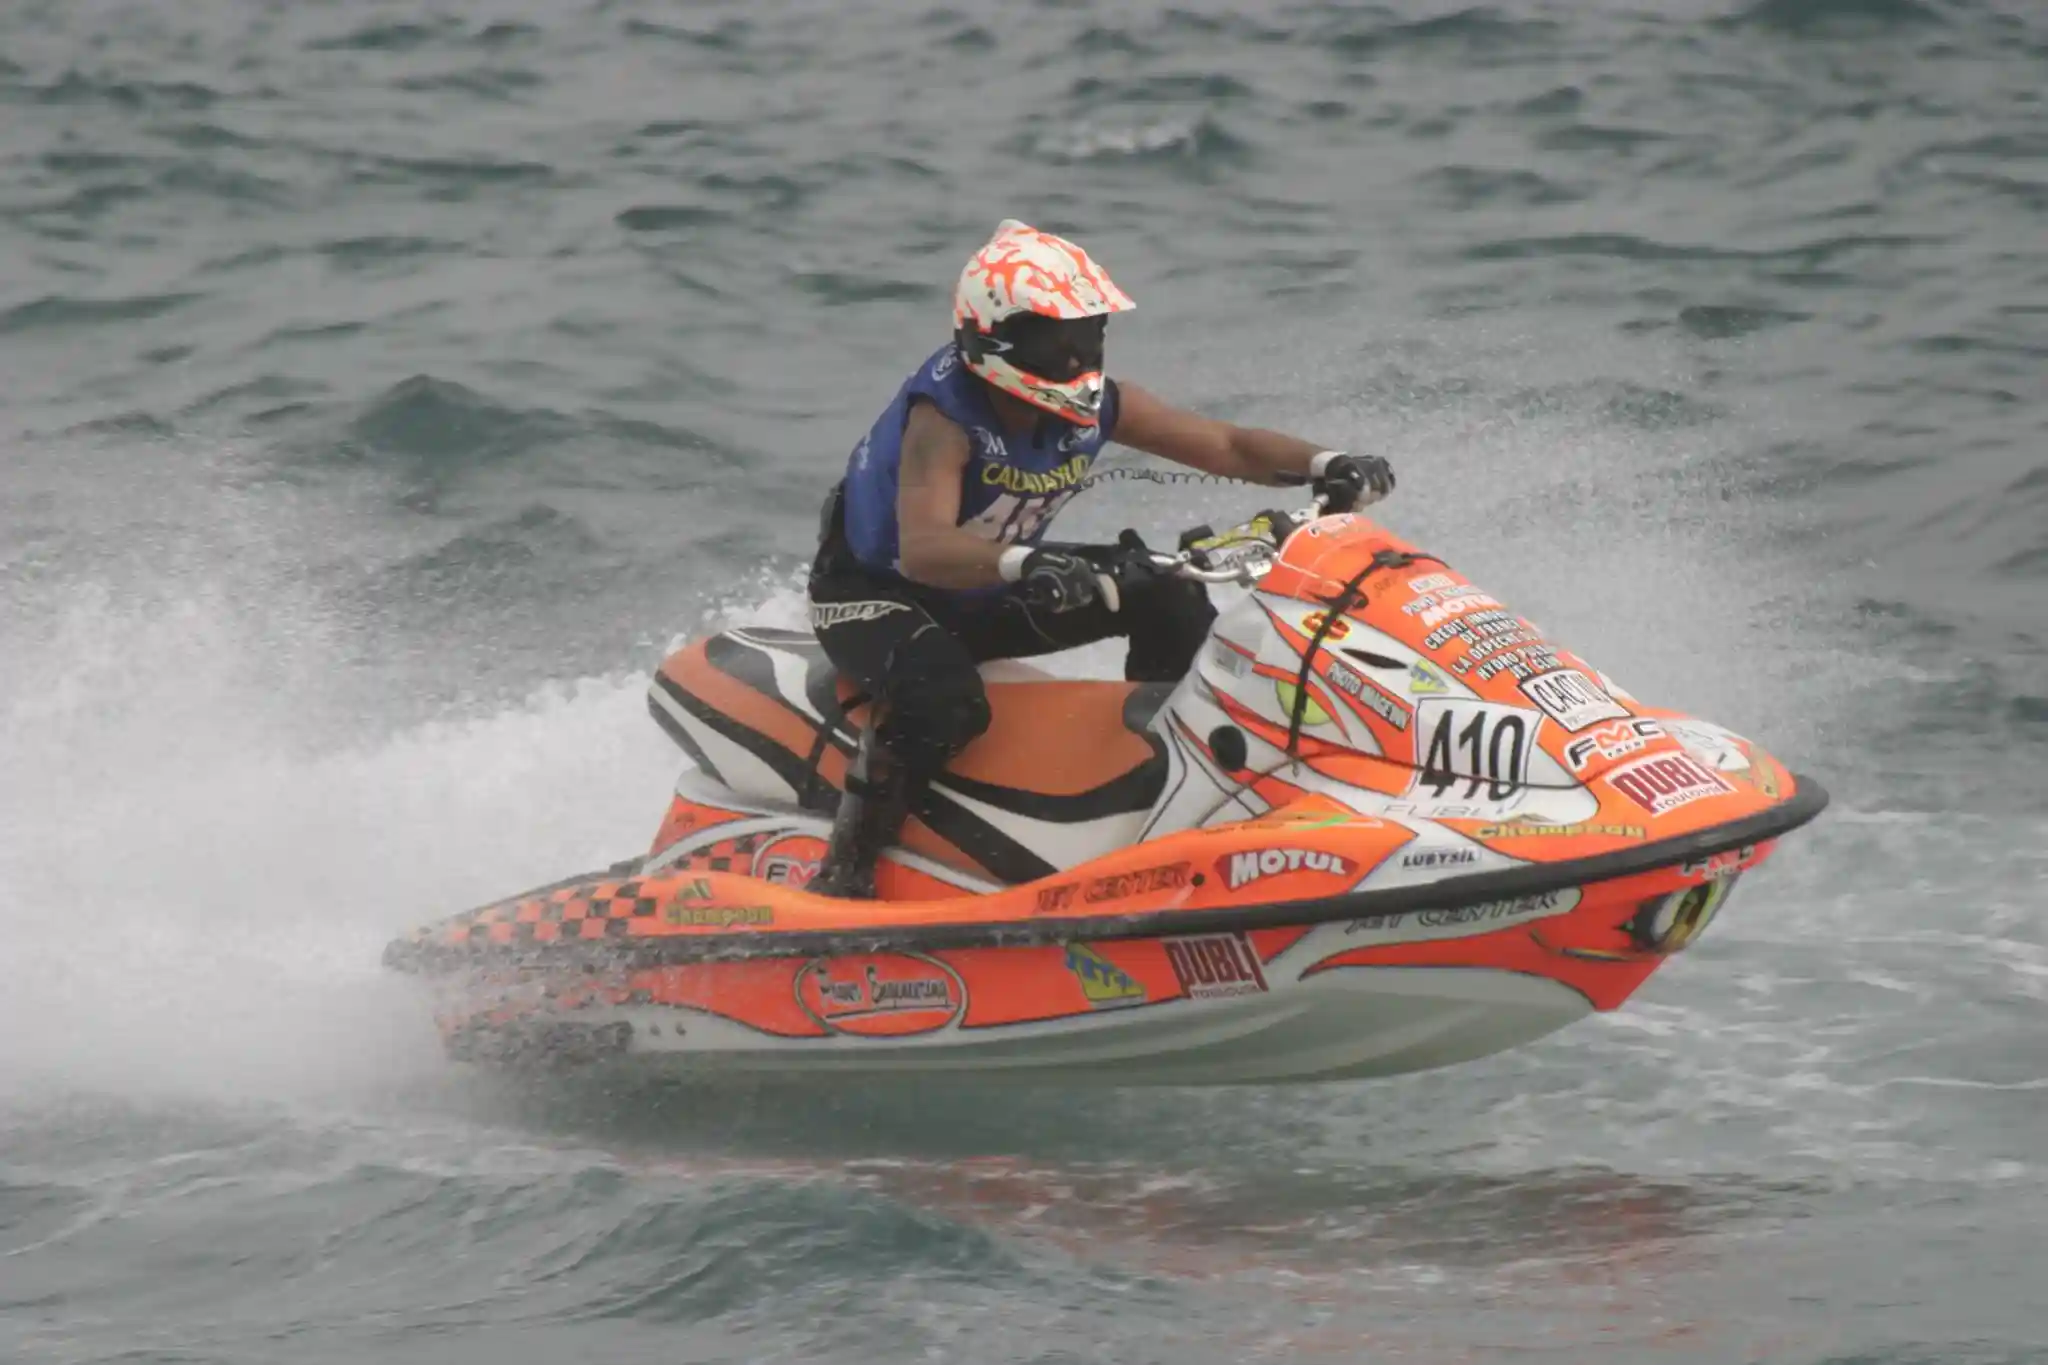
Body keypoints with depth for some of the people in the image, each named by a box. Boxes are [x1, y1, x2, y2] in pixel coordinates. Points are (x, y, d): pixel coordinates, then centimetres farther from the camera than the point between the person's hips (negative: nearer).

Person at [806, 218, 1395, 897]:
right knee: (948, 702, -38)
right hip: (871, 593, -7)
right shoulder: (943, 414, -32)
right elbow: (922, 551, -47)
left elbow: (1225, 446, -6)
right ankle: (844, 870, -23)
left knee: (1171, 599, -5)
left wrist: (1326, 466, -23)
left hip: (989, 592, 7)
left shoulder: (1092, 405, -12)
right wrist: (1025, 565, -65)